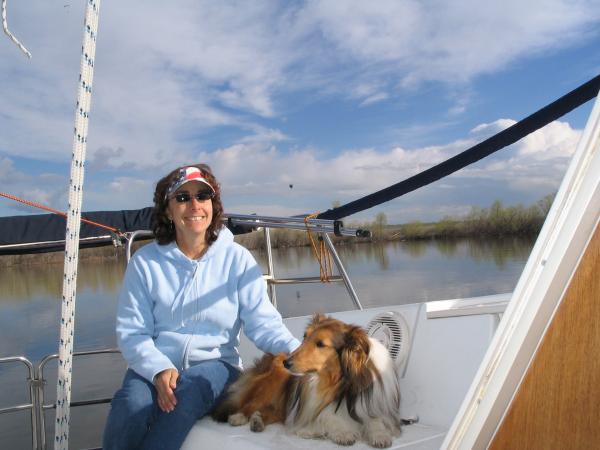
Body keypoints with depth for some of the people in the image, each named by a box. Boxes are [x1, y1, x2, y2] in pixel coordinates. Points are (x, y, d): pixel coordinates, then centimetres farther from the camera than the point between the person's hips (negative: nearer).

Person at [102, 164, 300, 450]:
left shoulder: (238, 259, -1)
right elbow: (132, 332, -2)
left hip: (214, 363, 0)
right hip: (155, 364, 1)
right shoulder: (145, 261, 1)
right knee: (132, 405, -31)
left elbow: (264, 324, -7)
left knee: (186, 394, -34)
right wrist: (159, 369, -21)